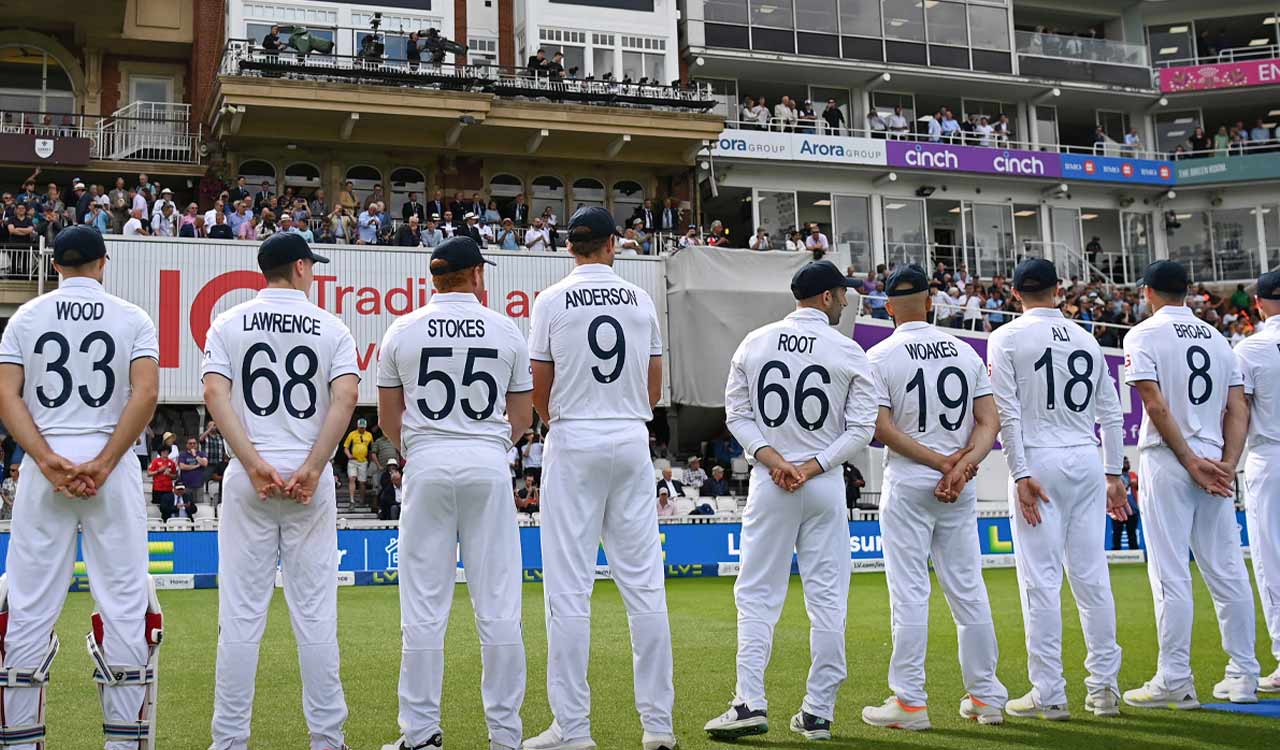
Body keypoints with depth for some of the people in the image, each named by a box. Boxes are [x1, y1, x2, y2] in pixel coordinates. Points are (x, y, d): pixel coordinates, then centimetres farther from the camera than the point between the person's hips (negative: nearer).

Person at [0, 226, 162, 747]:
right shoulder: (132, 319, 4)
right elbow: (146, 395, -9)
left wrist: (48, 462, -8)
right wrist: (103, 464, -10)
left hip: (43, 468, 2)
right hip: (113, 468, -1)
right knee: (124, 601, 2)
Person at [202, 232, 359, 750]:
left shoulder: (229, 324, 7)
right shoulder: (332, 328, 5)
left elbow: (215, 394, -6)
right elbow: (345, 397, -9)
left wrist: (255, 465, -11)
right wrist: (312, 468, -12)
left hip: (247, 479, 1)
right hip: (312, 482, -1)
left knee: (240, 612, 3)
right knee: (316, 612, 3)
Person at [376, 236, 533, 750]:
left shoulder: (403, 331, 4)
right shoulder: (507, 331, 5)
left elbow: (388, 419, 9)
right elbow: (522, 419, 9)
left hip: (427, 463, 0)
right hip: (488, 465, 0)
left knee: (424, 606, 4)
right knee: (499, 605, 4)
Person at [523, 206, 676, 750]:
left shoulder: (552, 301, -2)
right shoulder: (642, 300, 7)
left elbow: (539, 392, 0)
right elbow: (654, 390, 9)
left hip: (574, 443, -3)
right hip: (632, 441, 3)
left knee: (568, 589, 0)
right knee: (644, 585, 5)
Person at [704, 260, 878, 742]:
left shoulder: (754, 343, 4)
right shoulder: (849, 353, -2)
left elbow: (736, 415, 1)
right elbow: (862, 428, -7)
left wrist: (772, 459, -6)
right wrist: (812, 466, -9)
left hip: (768, 484, 1)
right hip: (826, 485, -1)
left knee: (756, 594, 6)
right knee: (827, 598, 6)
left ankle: (750, 702, -4)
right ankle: (818, 713, 8)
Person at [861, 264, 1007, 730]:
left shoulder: (880, 356, -5)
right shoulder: (966, 351, 9)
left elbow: (880, 427, -13)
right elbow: (990, 420, 1)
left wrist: (941, 462, -12)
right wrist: (963, 465, -11)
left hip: (907, 483, -4)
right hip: (961, 488, 4)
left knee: (909, 592, -2)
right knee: (968, 590, 10)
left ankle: (910, 702, 1)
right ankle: (986, 697, 17)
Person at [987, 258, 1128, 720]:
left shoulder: (1007, 338, -1)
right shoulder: (1087, 339, 13)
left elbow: (1006, 413, -10)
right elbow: (1112, 413, 13)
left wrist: (1020, 474, -10)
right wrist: (1113, 474, 17)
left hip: (1039, 462, -5)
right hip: (1087, 461, 5)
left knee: (1041, 579, -3)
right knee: (1092, 575, 8)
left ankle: (1049, 696, -1)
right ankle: (1104, 689, 13)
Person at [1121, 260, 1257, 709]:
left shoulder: (1144, 335, -3)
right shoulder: (1218, 338, 15)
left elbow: (1157, 406, -14)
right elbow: (1239, 410, 6)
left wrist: (1190, 462, -12)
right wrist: (1227, 464, -2)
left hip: (1167, 463, -6)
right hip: (1215, 465, 6)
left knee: (1171, 575, -4)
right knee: (1227, 571, 8)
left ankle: (1175, 681, -2)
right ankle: (1243, 677, 13)